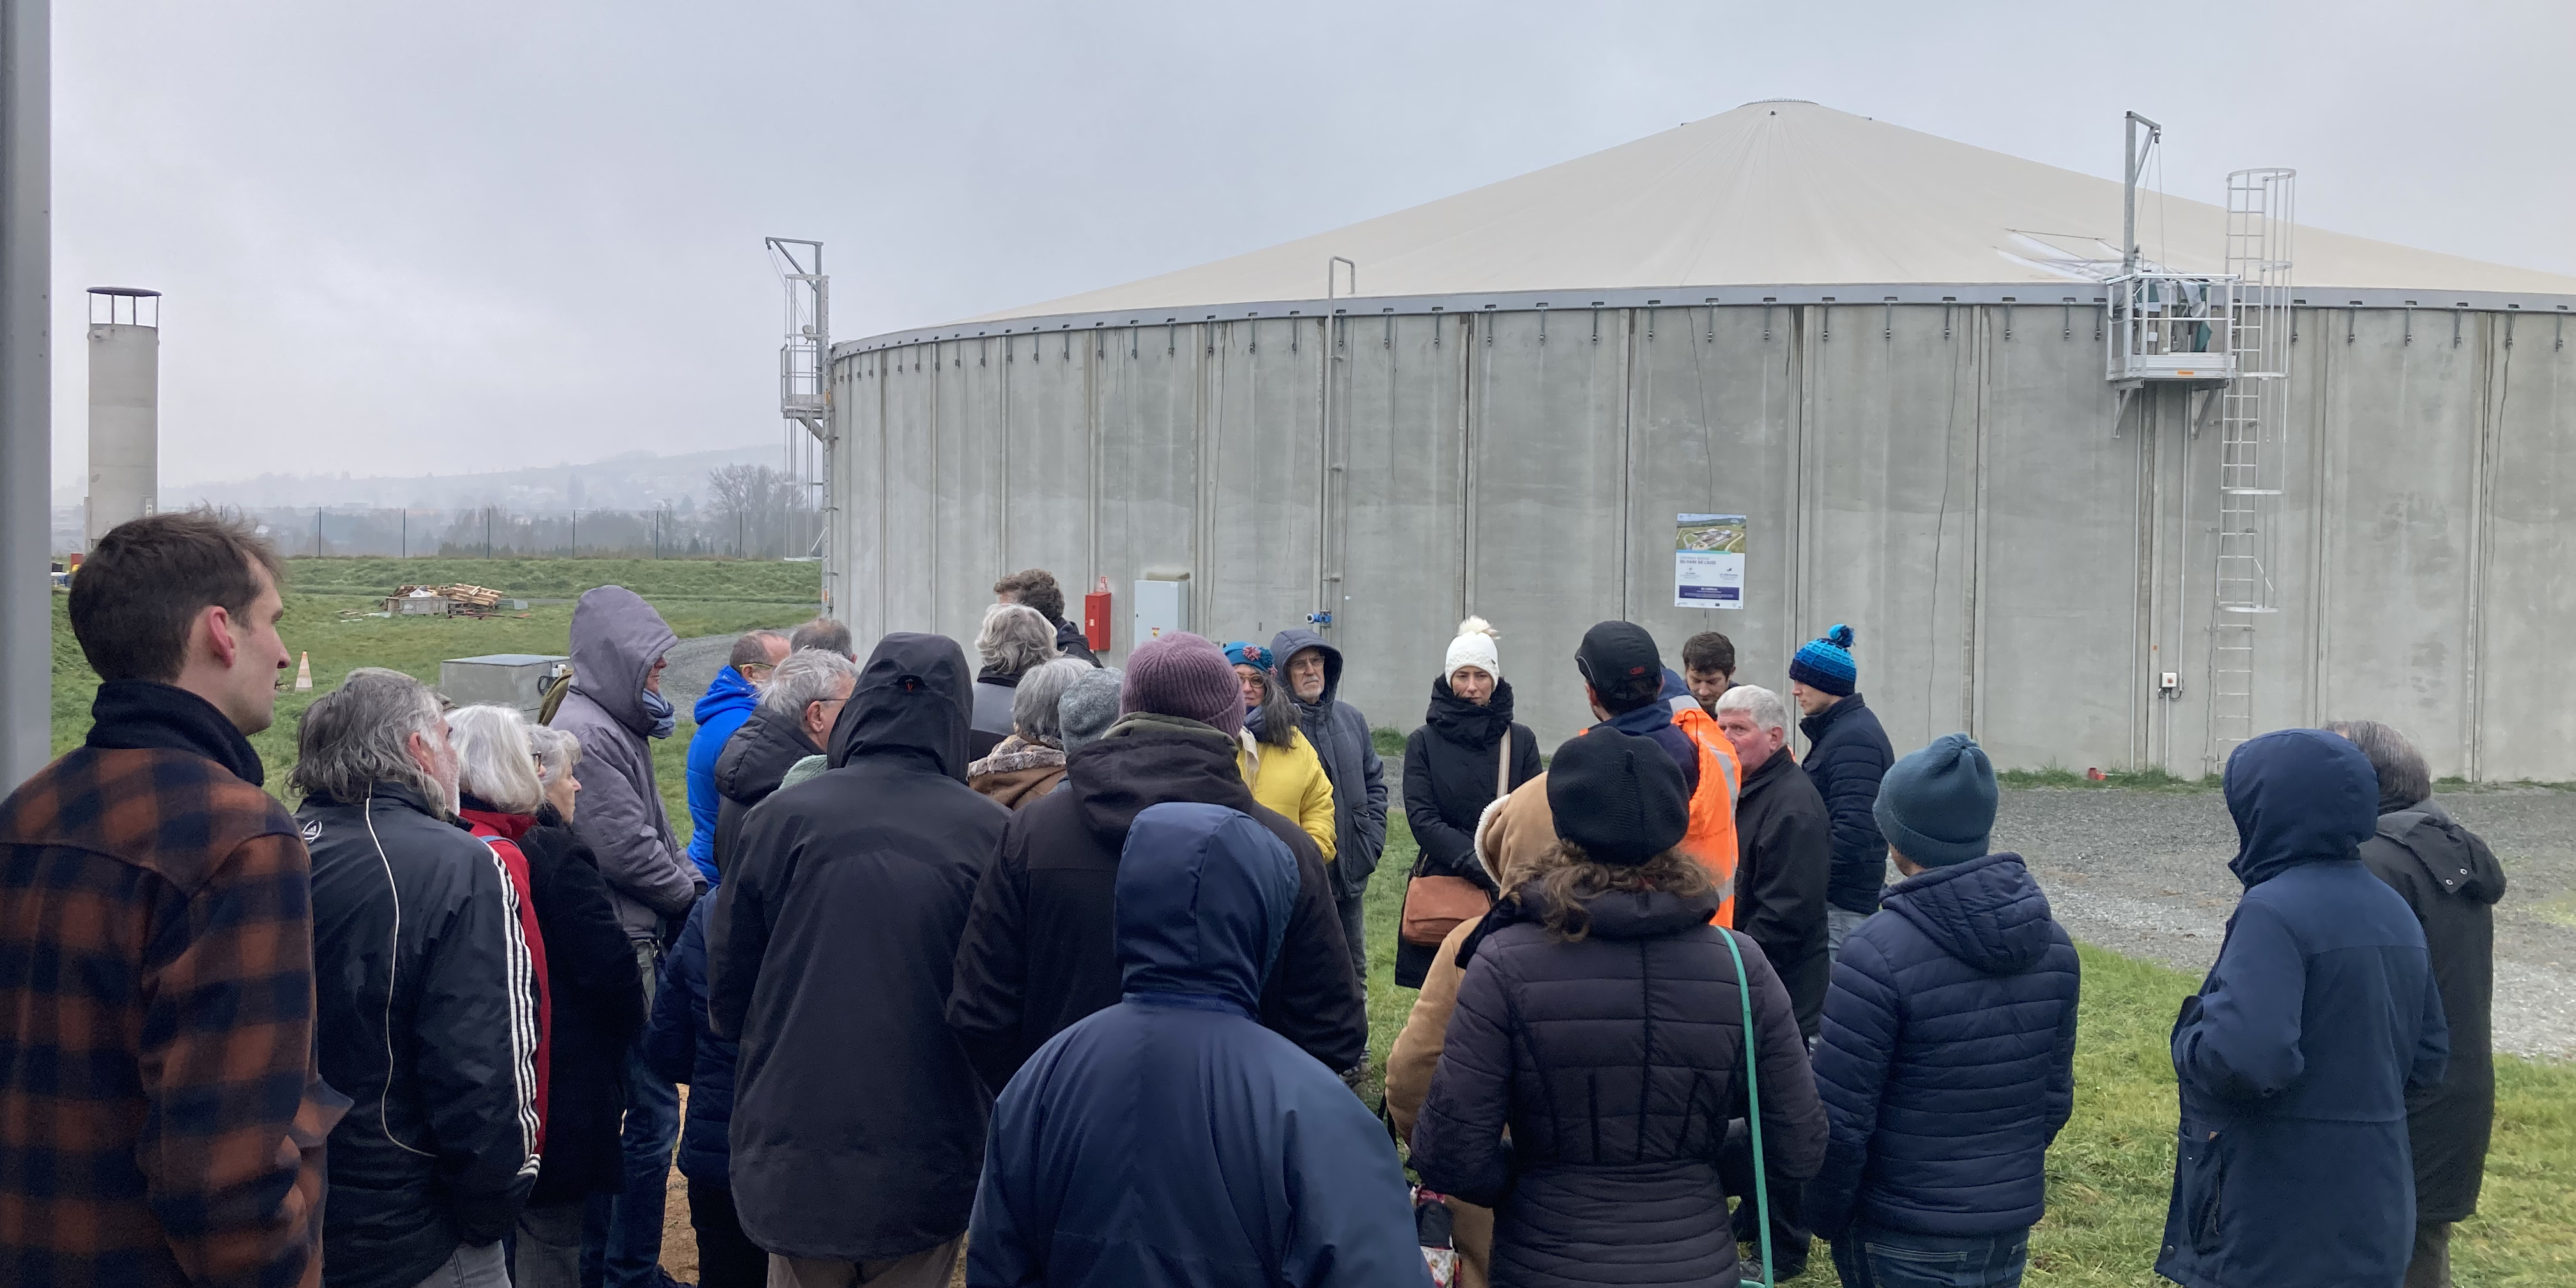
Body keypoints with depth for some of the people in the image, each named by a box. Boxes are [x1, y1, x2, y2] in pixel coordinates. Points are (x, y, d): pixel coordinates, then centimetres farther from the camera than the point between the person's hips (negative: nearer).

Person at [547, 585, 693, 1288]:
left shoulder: (614, 724, 16)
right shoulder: (586, 734, -17)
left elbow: (653, 836, 18)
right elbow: (627, 850, -20)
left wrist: (693, 883, 3)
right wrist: (696, 895, -6)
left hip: (633, 946, 10)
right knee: (651, 1110, -4)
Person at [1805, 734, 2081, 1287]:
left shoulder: (1880, 952, -22)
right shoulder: (2053, 945, 0)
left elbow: (1839, 1121, -19)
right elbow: (2055, 1096, 7)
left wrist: (1825, 1216, -4)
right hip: (2012, 1230, 6)